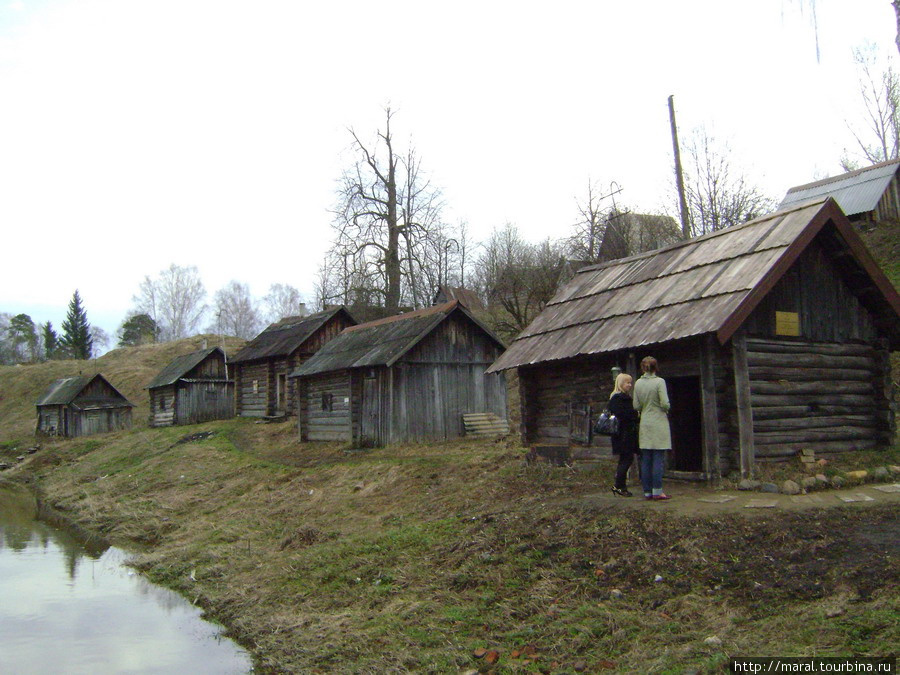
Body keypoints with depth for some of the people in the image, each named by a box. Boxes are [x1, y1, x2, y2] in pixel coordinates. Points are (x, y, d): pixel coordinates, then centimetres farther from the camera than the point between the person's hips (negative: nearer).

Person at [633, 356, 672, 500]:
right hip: (658, 423, -5)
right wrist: (666, 410, 8)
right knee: (658, 458, -2)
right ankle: (657, 491, -3)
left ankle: (647, 491, 10)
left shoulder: (638, 383, 5)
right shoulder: (659, 381, -9)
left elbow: (636, 406, 6)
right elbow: (665, 404, -13)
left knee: (645, 460, 7)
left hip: (644, 424, 5)